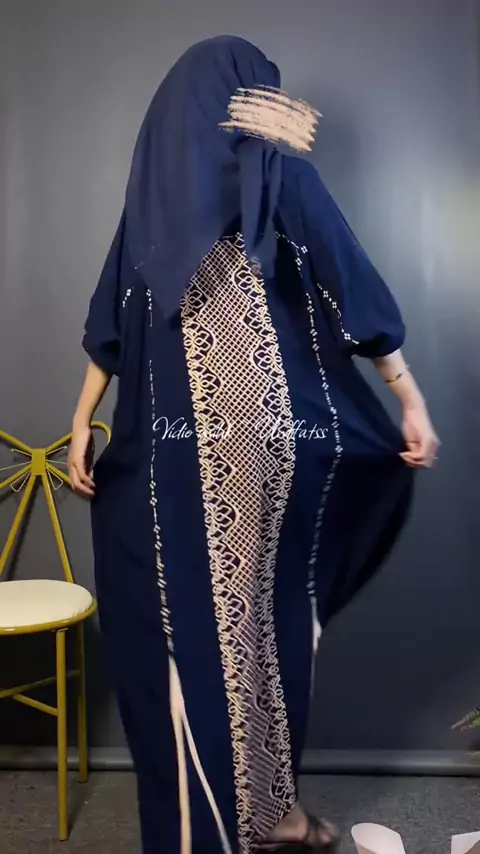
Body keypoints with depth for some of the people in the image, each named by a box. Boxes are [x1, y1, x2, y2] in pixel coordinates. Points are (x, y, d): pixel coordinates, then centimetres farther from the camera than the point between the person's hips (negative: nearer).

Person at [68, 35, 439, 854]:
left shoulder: (151, 189, 11)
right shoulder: (280, 174, 1)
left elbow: (111, 326, 10)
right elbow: (353, 293, -3)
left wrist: (82, 424, 15)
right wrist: (410, 398, 0)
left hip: (178, 446, 2)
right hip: (274, 437, -2)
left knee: (193, 623, 8)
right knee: (272, 615, 13)